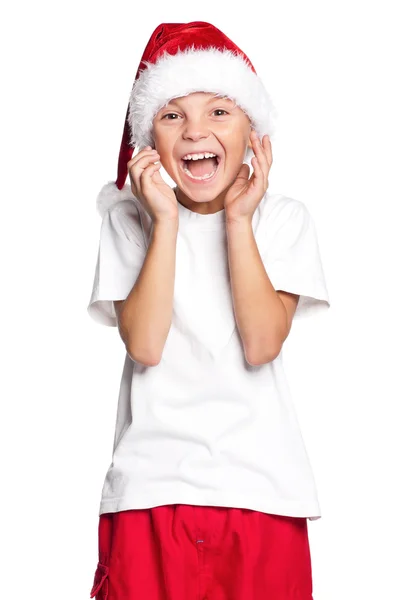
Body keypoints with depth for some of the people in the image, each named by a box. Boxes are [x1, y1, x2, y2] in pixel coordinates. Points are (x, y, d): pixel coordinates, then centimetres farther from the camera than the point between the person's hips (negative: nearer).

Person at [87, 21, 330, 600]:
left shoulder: (283, 217, 2)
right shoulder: (129, 220, 2)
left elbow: (261, 345, -11)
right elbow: (145, 345, -12)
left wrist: (238, 220, -11)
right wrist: (166, 222, -13)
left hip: (260, 487, 1)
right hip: (152, 486, 0)